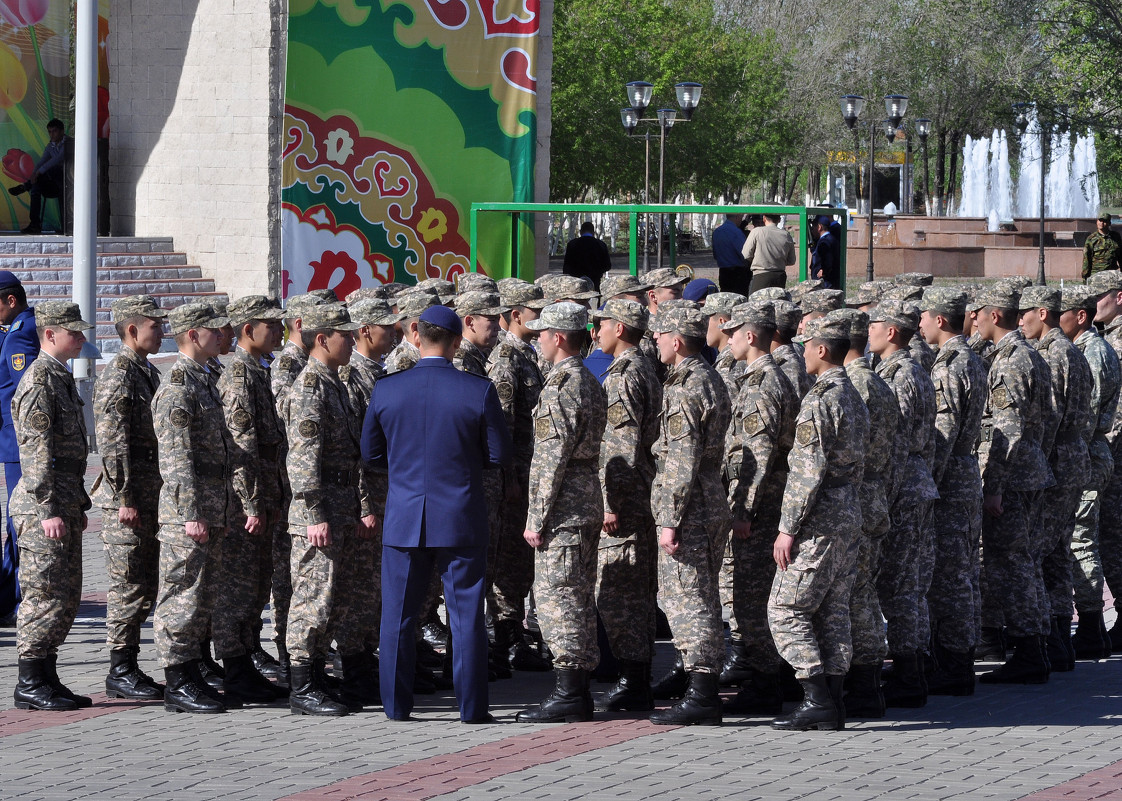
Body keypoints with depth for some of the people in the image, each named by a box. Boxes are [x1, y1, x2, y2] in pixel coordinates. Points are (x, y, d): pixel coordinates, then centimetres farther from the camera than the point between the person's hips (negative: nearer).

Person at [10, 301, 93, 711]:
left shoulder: (62, 377, 17)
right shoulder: (39, 381, -14)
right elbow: (36, 451, -19)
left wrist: (77, 504, 23)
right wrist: (49, 510, -22)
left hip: (65, 504, 10)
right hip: (43, 507, -10)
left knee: (66, 596, 11)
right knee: (45, 594, -7)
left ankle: (47, 679, 16)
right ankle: (30, 685, -3)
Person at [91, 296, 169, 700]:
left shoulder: (150, 373, 16)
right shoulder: (117, 376, -13)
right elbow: (112, 443, -18)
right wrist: (125, 499, -21)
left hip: (152, 497, 9)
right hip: (127, 499, -9)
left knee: (146, 586, 11)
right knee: (128, 586, -6)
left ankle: (129, 667, 16)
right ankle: (120, 672, -1)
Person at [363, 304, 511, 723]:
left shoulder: (385, 390, -4)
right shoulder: (479, 391, -10)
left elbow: (371, 453, 6)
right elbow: (499, 455, -4)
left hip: (404, 517, 2)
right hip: (462, 518, -2)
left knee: (398, 615, 10)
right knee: (466, 615, 5)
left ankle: (396, 705, 13)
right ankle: (471, 706, 7)